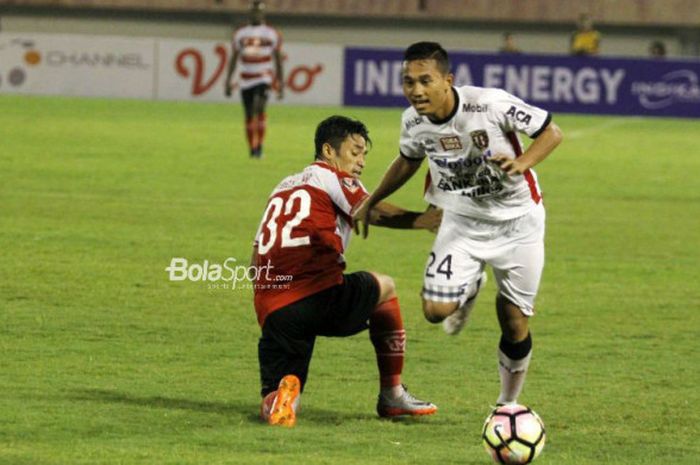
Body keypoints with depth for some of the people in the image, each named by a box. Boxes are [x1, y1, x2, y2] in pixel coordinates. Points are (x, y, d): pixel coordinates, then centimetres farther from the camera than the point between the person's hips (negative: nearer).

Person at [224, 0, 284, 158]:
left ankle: (260, 145, -20)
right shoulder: (240, 34, 10)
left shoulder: (271, 34, 4)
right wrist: (228, 81, 6)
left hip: (264, 79, -3)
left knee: (259, 108, -23)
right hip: (245, 80, 3)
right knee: (249, 116, 4)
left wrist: (281, 83, 2)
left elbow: (278, 60, 6)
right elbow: (233, 59, 13)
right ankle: (252, 149, 15)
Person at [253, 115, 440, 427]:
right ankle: (392, 395, 26)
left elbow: (256, 260, 28)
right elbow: (374, 212, -13)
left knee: (274, 407, 12)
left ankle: (280, 394, -25)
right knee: (384, 287, 27)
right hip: (322, 299, -5)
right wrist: (423, 220, -21)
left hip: (270, 311, 5)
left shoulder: (283, 187, 26)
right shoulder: (332, 177, 6)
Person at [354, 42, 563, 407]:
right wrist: (370, 203, 18)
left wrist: (521, 164, -34)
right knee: (436, 310, -14)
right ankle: (469, 289, 23)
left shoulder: (491, 104, -27)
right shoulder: (413, 122, -12)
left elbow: (551, 132, -16)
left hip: (516, 222, -3)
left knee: (514, 323, 1)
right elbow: (408, 161, 12)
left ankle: (509, 404, 26)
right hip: (462, 222, 3)